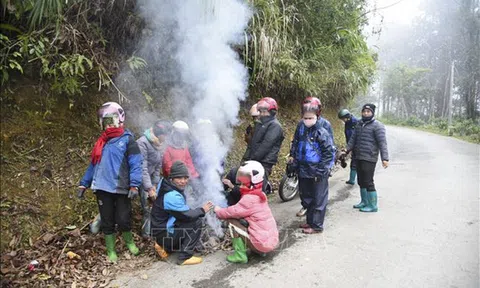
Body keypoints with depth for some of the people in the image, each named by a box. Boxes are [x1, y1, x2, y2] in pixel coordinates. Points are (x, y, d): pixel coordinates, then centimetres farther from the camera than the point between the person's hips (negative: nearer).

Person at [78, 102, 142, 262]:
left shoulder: (128, 139, -3)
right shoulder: (101, 142, 15)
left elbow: (135, 164, -11)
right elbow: (93, 164, 18)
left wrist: (134, 185, -21)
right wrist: (83, 184, 12)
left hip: (121, 189, -4)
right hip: (102, 188, 5)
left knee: (124, 220, 0)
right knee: (107, 222, 11)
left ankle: (129, 242, 29)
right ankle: (111, 251, 27)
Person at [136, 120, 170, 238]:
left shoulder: (161, 144, 0)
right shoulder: (142, 143, -24)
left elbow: (158, 166, 6)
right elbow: (142, 168, -28)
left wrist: (154, 184, 1)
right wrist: (149, 188, -30)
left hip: (148, 177, 7)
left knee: (150, 206, 6)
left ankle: (147, 232, 19)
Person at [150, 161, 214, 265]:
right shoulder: (172, 196, -26)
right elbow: (187, 215, -23)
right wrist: (202, 210, -9)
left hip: (166, 228, 9)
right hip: (164, 234, -9)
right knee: (196, 222, -16)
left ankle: (165, 247, 14)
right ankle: (185, 257, -8)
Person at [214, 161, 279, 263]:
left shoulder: (249, 198, -18)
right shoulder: (259, 195, 9)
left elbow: (233, 212, -15)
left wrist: (218, 211, 2)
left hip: (262, 243, -9)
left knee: (232, 221, -6)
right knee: (242, 220, 25)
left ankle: (240, 254, -4)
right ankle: (259, 250, 20)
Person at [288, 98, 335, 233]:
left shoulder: (321, 133, -16)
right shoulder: (300, 128, 2)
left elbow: (329, 153, -14)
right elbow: (295, 144, 18)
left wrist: (321, 170, -15)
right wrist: (292, 156, 9)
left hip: (318, 173, -7)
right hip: (303, 171, 7)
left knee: (318, 199, 5)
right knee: (306, 197, 18)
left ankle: (316, 226, 16)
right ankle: (310, 221, 34)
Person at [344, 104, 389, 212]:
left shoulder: (377, 125, -8)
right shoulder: (359, 124, 15)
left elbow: (382, 142, -14)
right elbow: (353, 139, 18)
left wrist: (384, 158, -21)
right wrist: (347, 149, 3)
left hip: (369, 159, -8)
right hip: (359, 158, 8)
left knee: (368, 182, -5)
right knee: (361, 181, 17)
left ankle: (373, 206, 8)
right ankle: (364, 202, 32)